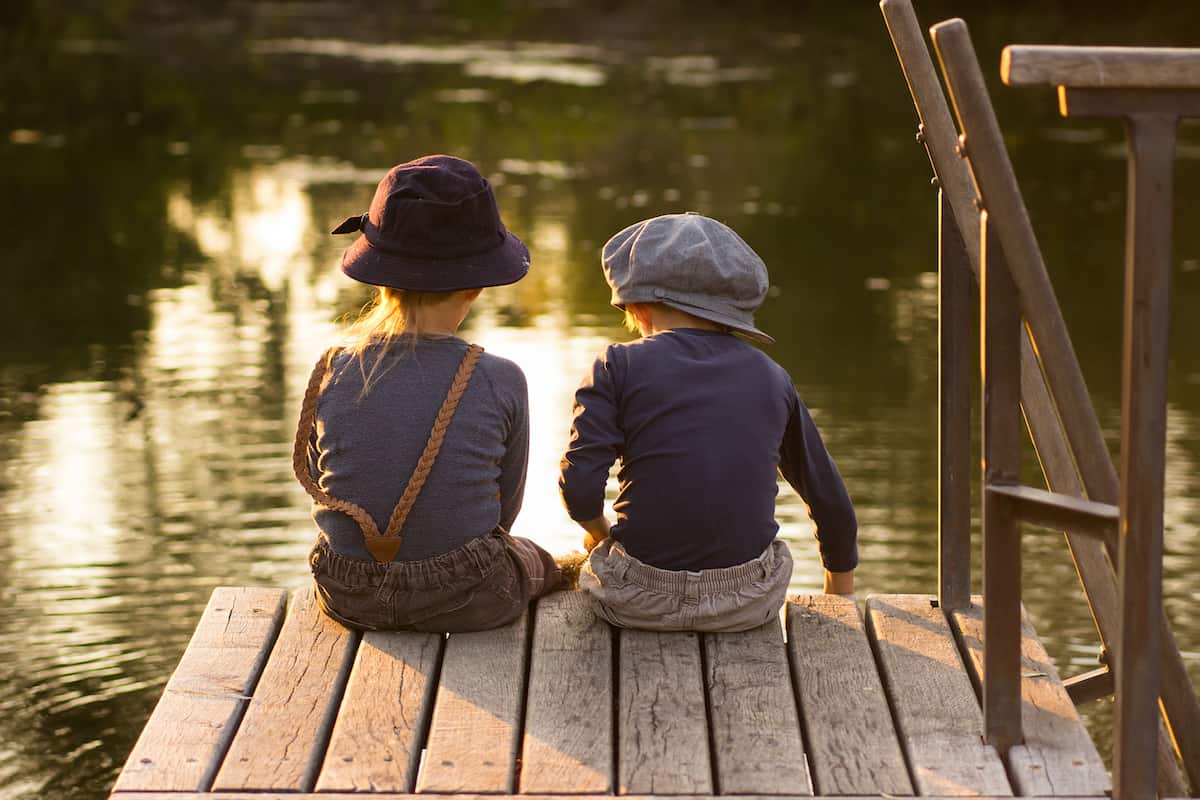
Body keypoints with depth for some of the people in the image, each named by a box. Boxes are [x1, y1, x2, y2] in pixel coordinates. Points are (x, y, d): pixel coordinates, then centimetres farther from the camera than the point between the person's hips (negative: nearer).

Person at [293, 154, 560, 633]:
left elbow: (318, 484, 3)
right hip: (467, 600, -2)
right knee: (538, 565, 34)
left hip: (349, 598, 2)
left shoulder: (330, 373, -10)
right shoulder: (499, 382, -16)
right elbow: (504, 509, -2)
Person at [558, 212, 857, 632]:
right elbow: (831, 500, 12)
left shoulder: (620, 366, -4)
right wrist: (841, 591, 28)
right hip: (748, 604, 2)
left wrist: (599, 533, 8)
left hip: (640, 601, -2)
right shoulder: (771, 377, 5)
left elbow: (579, 485, -15)